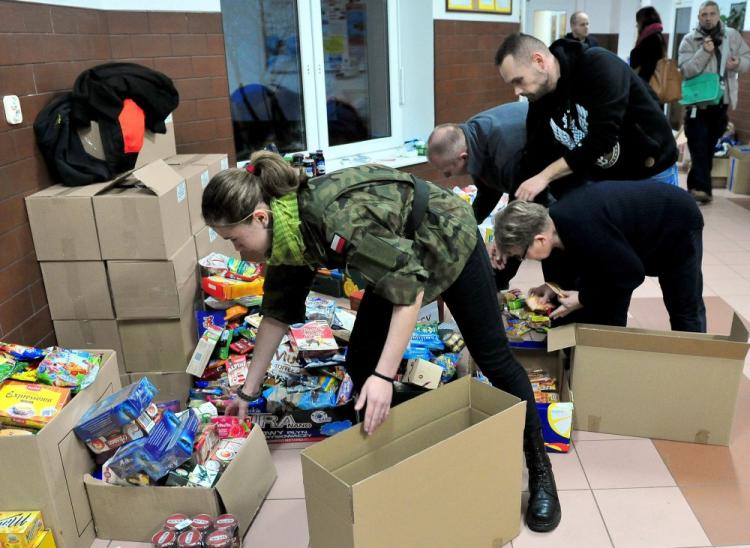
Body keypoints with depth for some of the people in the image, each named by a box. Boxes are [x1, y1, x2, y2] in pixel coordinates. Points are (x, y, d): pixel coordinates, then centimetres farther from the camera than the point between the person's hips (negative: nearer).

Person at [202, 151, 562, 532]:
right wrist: (248, 390, 2)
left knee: (492, 358, 4)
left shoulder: (338, 216, -39)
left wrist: (384, 376, -37)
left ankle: (540, 469, 23)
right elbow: (278, 311, -2)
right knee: (361, 363, 1)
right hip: (401, 257, 7)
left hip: (449, 240, -7)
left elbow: (409, 289, -35)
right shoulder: (286, 232, -14)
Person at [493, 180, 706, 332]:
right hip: (640, 230, 7)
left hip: (678, 222, -7)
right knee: (606, 305, 2)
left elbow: (632, 273, -33)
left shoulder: (587, 231, -45)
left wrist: (584, 299, -26)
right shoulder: (552, 220, -19)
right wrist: (555, 287, -17)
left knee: (685, 310, 11)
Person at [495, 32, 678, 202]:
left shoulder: (599, 66, -24)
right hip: (601, 179, 5)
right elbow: (536, 164, -5)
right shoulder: (539, 102, -7)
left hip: (652, 175, -5)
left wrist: (545, 176, -29)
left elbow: (603, 137, -32)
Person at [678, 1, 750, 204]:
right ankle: (702, 187, -7)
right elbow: (685, 70, -13)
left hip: (721, 102, 4)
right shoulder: (689, 40, -4)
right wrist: (705, 52, -24)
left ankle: (696, 186, 21)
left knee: (709, 147, 11)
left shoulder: (732, 36, 5)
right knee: (699, 147, -8)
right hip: (697, 102, -4)